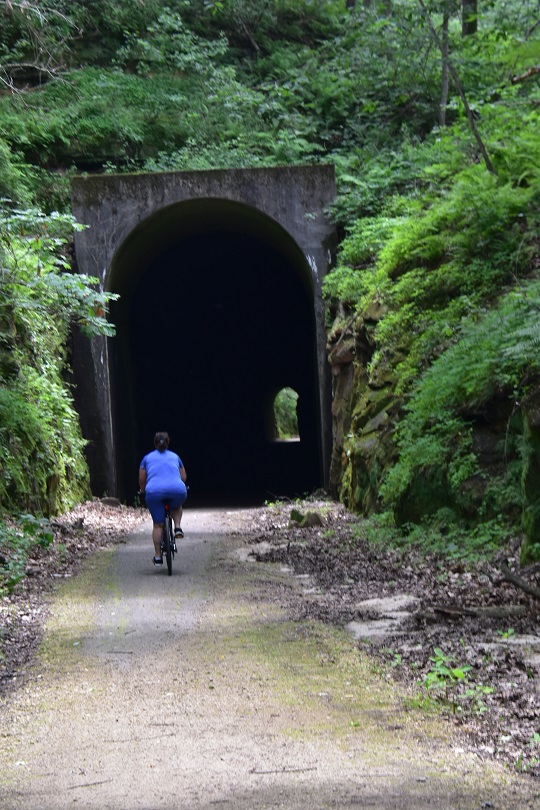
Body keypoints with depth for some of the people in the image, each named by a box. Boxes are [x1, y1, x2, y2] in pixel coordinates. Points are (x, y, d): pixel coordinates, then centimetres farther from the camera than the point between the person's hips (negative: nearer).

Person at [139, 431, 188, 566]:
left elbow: (141, 480, 21)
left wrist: (143, 492, 40)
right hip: (177, 490, 1)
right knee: (176, 507, 34)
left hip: (154, 491, -1)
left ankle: (158, 556, 5)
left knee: (158, 525, 7)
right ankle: (178, 527, 9)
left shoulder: (147, 458, 22)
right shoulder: (175, 457, 25)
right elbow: (184, 477, 28)